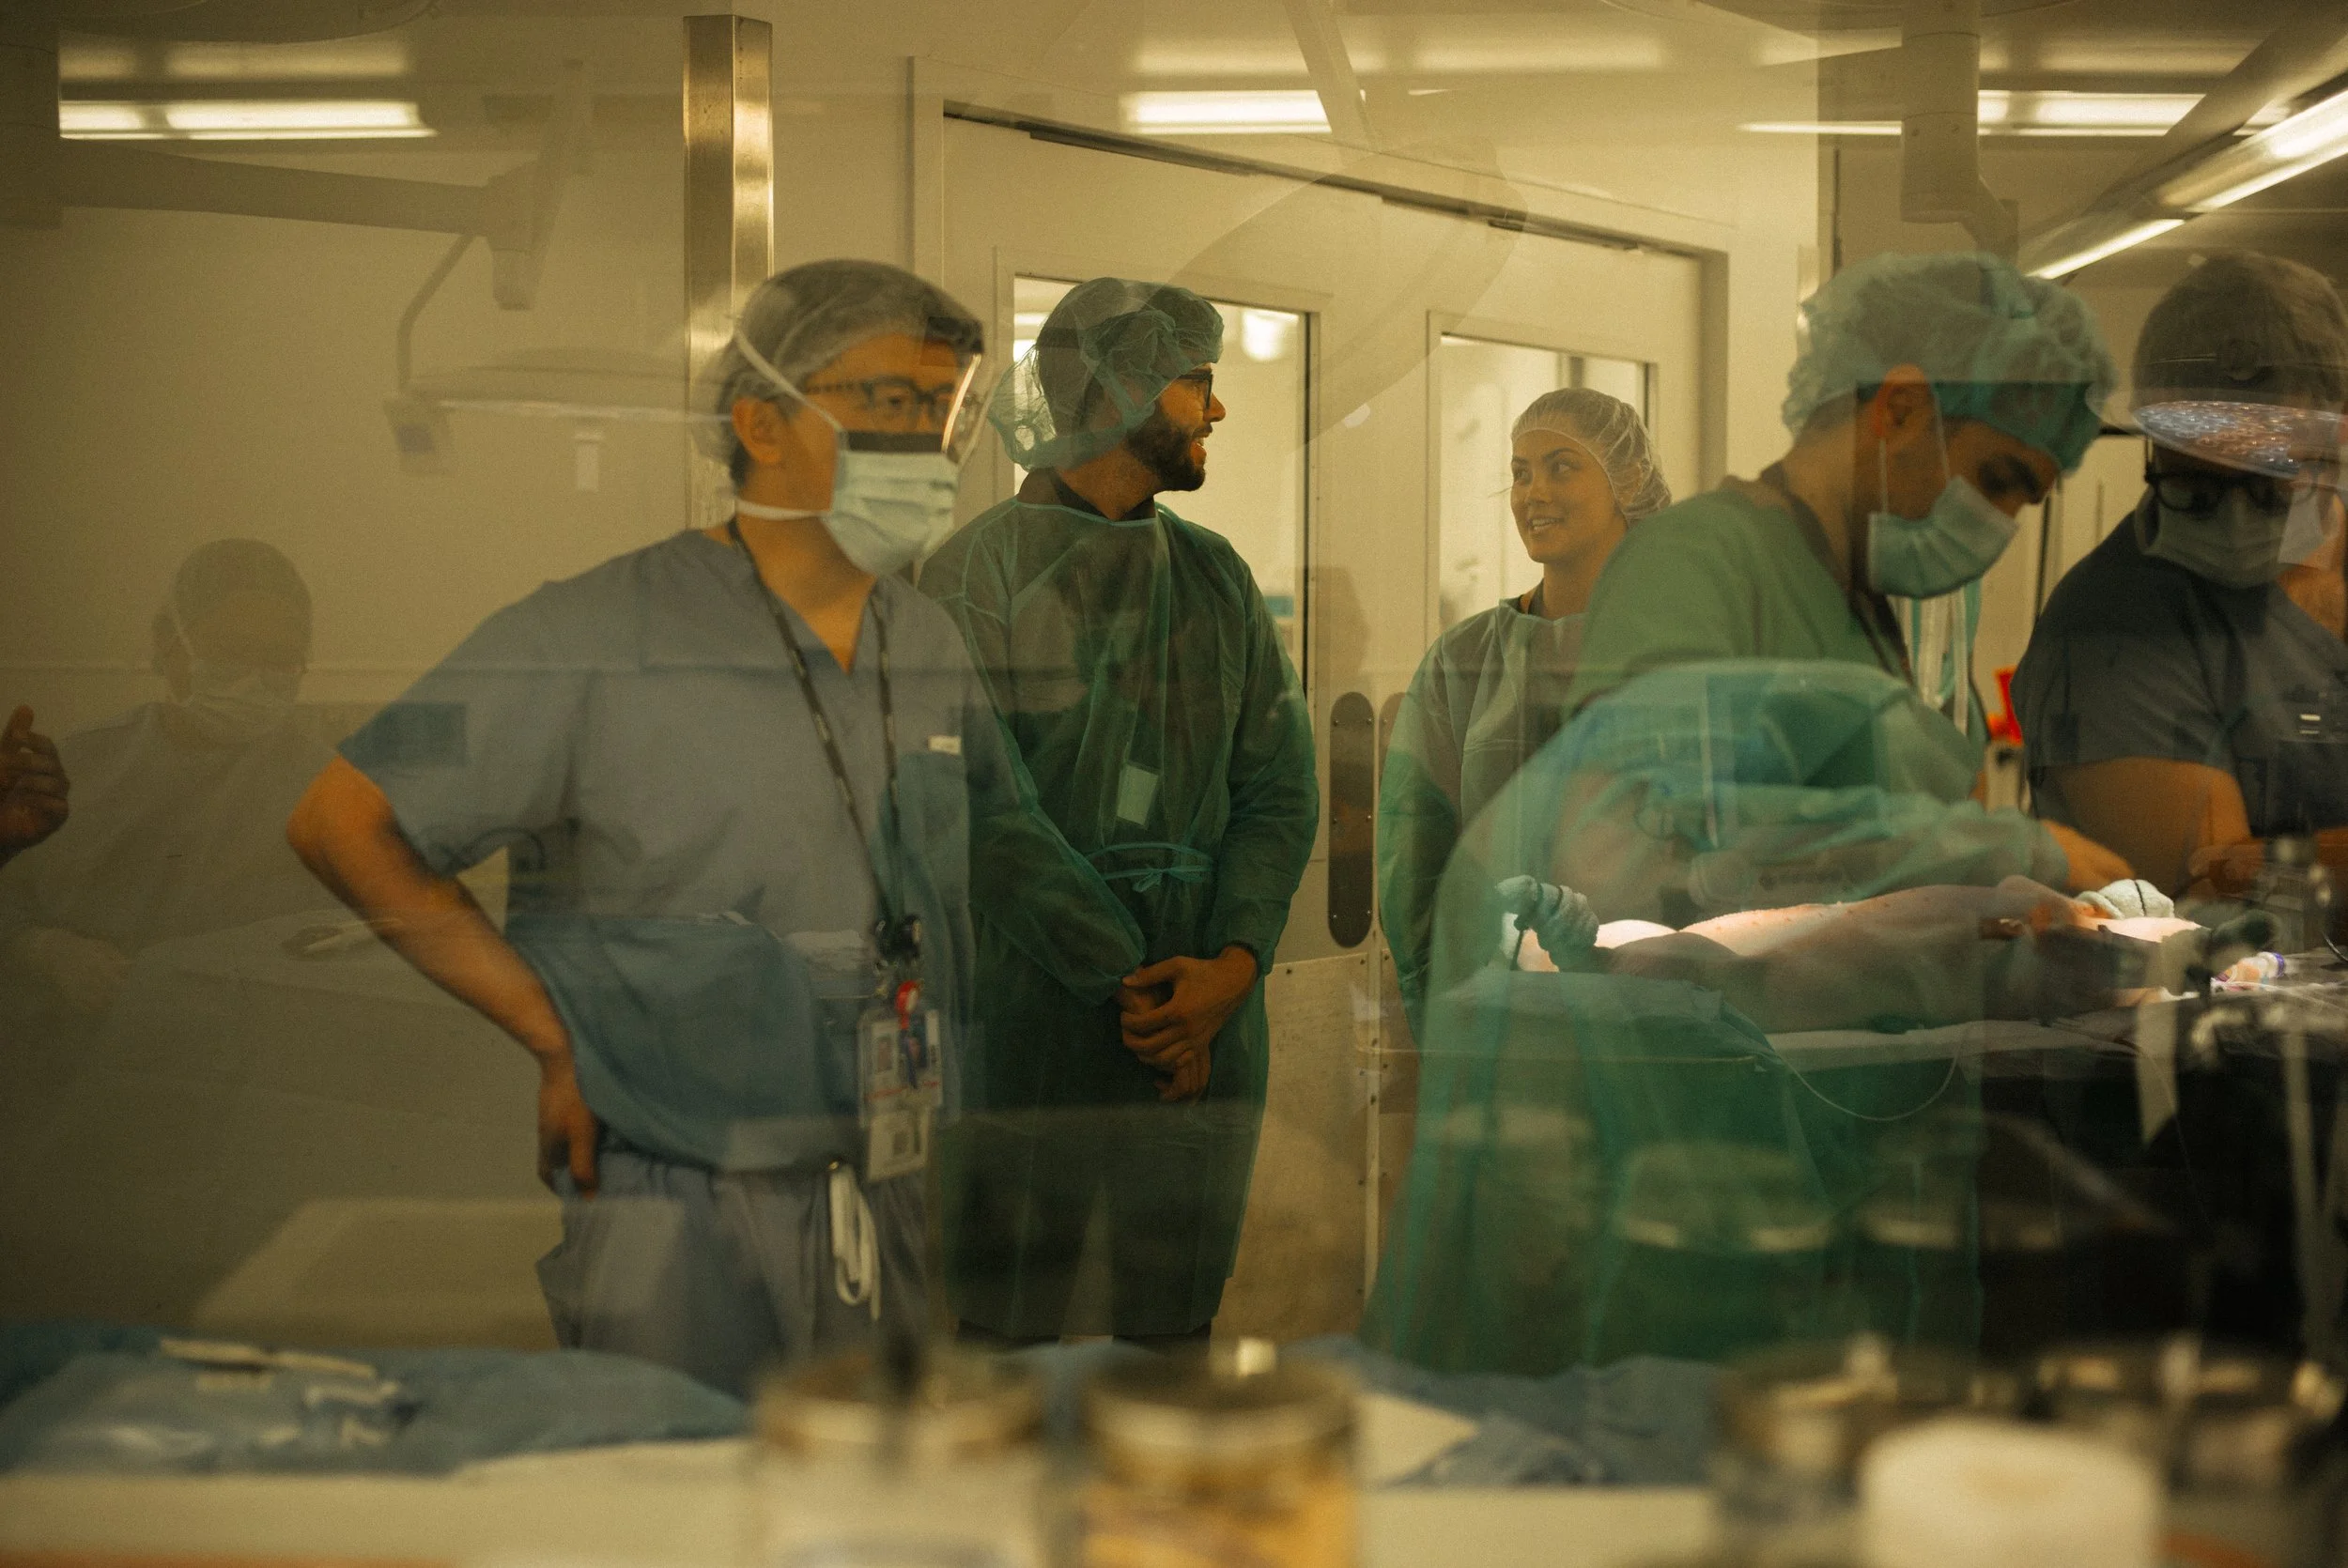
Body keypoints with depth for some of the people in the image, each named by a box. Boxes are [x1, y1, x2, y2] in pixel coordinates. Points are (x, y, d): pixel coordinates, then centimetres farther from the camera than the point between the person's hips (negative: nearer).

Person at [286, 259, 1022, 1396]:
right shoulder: (604, 640, -11)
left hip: (904, 1206, 6)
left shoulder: (928, 648, 9)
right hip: (682, 1214, -5)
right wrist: (561, 1043, -9)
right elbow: (344, 826, -9)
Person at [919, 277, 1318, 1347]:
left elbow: (1279, 788, 7)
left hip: (1206, 1013, 5)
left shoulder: (1215, 577, 14)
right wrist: (1127, 985, -14)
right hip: (1032, 1008, -5)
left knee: (1174, 1318, 9)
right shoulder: (976, 573, -2)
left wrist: (1232, 968, -9)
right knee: (1015, 1318, -1)